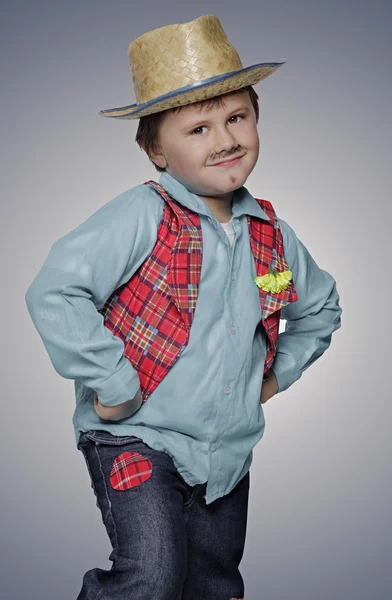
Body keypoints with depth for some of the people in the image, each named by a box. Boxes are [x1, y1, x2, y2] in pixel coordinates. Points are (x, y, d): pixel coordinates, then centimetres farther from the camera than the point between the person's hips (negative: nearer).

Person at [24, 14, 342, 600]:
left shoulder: (271, 233, 4)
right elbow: (54, 292, -27)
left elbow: (320, 303, 22)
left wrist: (279, 371, 12)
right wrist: (114, 385, -22)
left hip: (228, 453, 6)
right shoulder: (142, 217, -17)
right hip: (137, 439, -6)